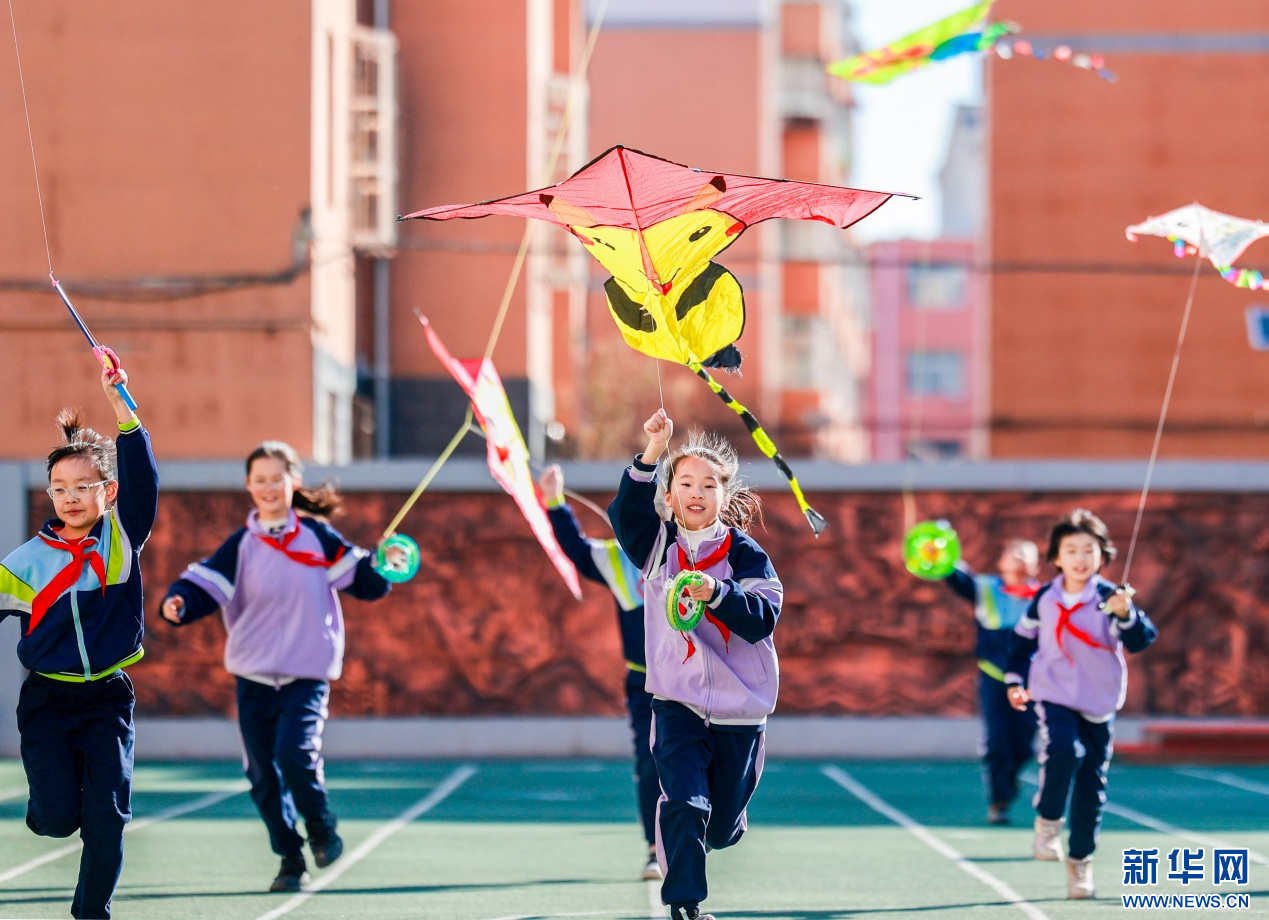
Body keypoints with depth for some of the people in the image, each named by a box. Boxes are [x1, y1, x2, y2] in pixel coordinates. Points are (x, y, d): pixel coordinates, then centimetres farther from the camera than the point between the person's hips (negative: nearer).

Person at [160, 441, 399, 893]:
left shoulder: (316, 536, 1)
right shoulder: (241, 545, 3)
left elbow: (363, 580, 4)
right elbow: (205, 584, -8)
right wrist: (179, 604, -28)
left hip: (306, 673, -3)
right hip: (253, 675, 3)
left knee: (294, 753, -22)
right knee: (263, 774, 3)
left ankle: (322, 827, 6)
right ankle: (291, 861, 19)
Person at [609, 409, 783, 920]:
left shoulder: (746, 554, -4)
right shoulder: (658, 544, 1)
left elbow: (762, 619, -16)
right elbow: (626, 512, -18)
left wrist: (716, 594, -33)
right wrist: (652, 454, -29)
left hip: (739, 709, 0)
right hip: (677, 701, 0)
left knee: (722, 825, 13)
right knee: (685, 804, -19)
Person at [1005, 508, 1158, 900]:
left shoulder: (1109, 599, -6)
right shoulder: (1045, 600, 0)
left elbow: (1142, 639, -17)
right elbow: (1023, 638, 16)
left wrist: (1126, 614, -35)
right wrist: (1016, 680, 10)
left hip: (1098, 705, 0)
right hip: (1054, 696, 0)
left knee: (1092, 787, 4)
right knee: (1063, 750, -29)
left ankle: (1080, 863, 18)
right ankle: (1047, 823, -8)